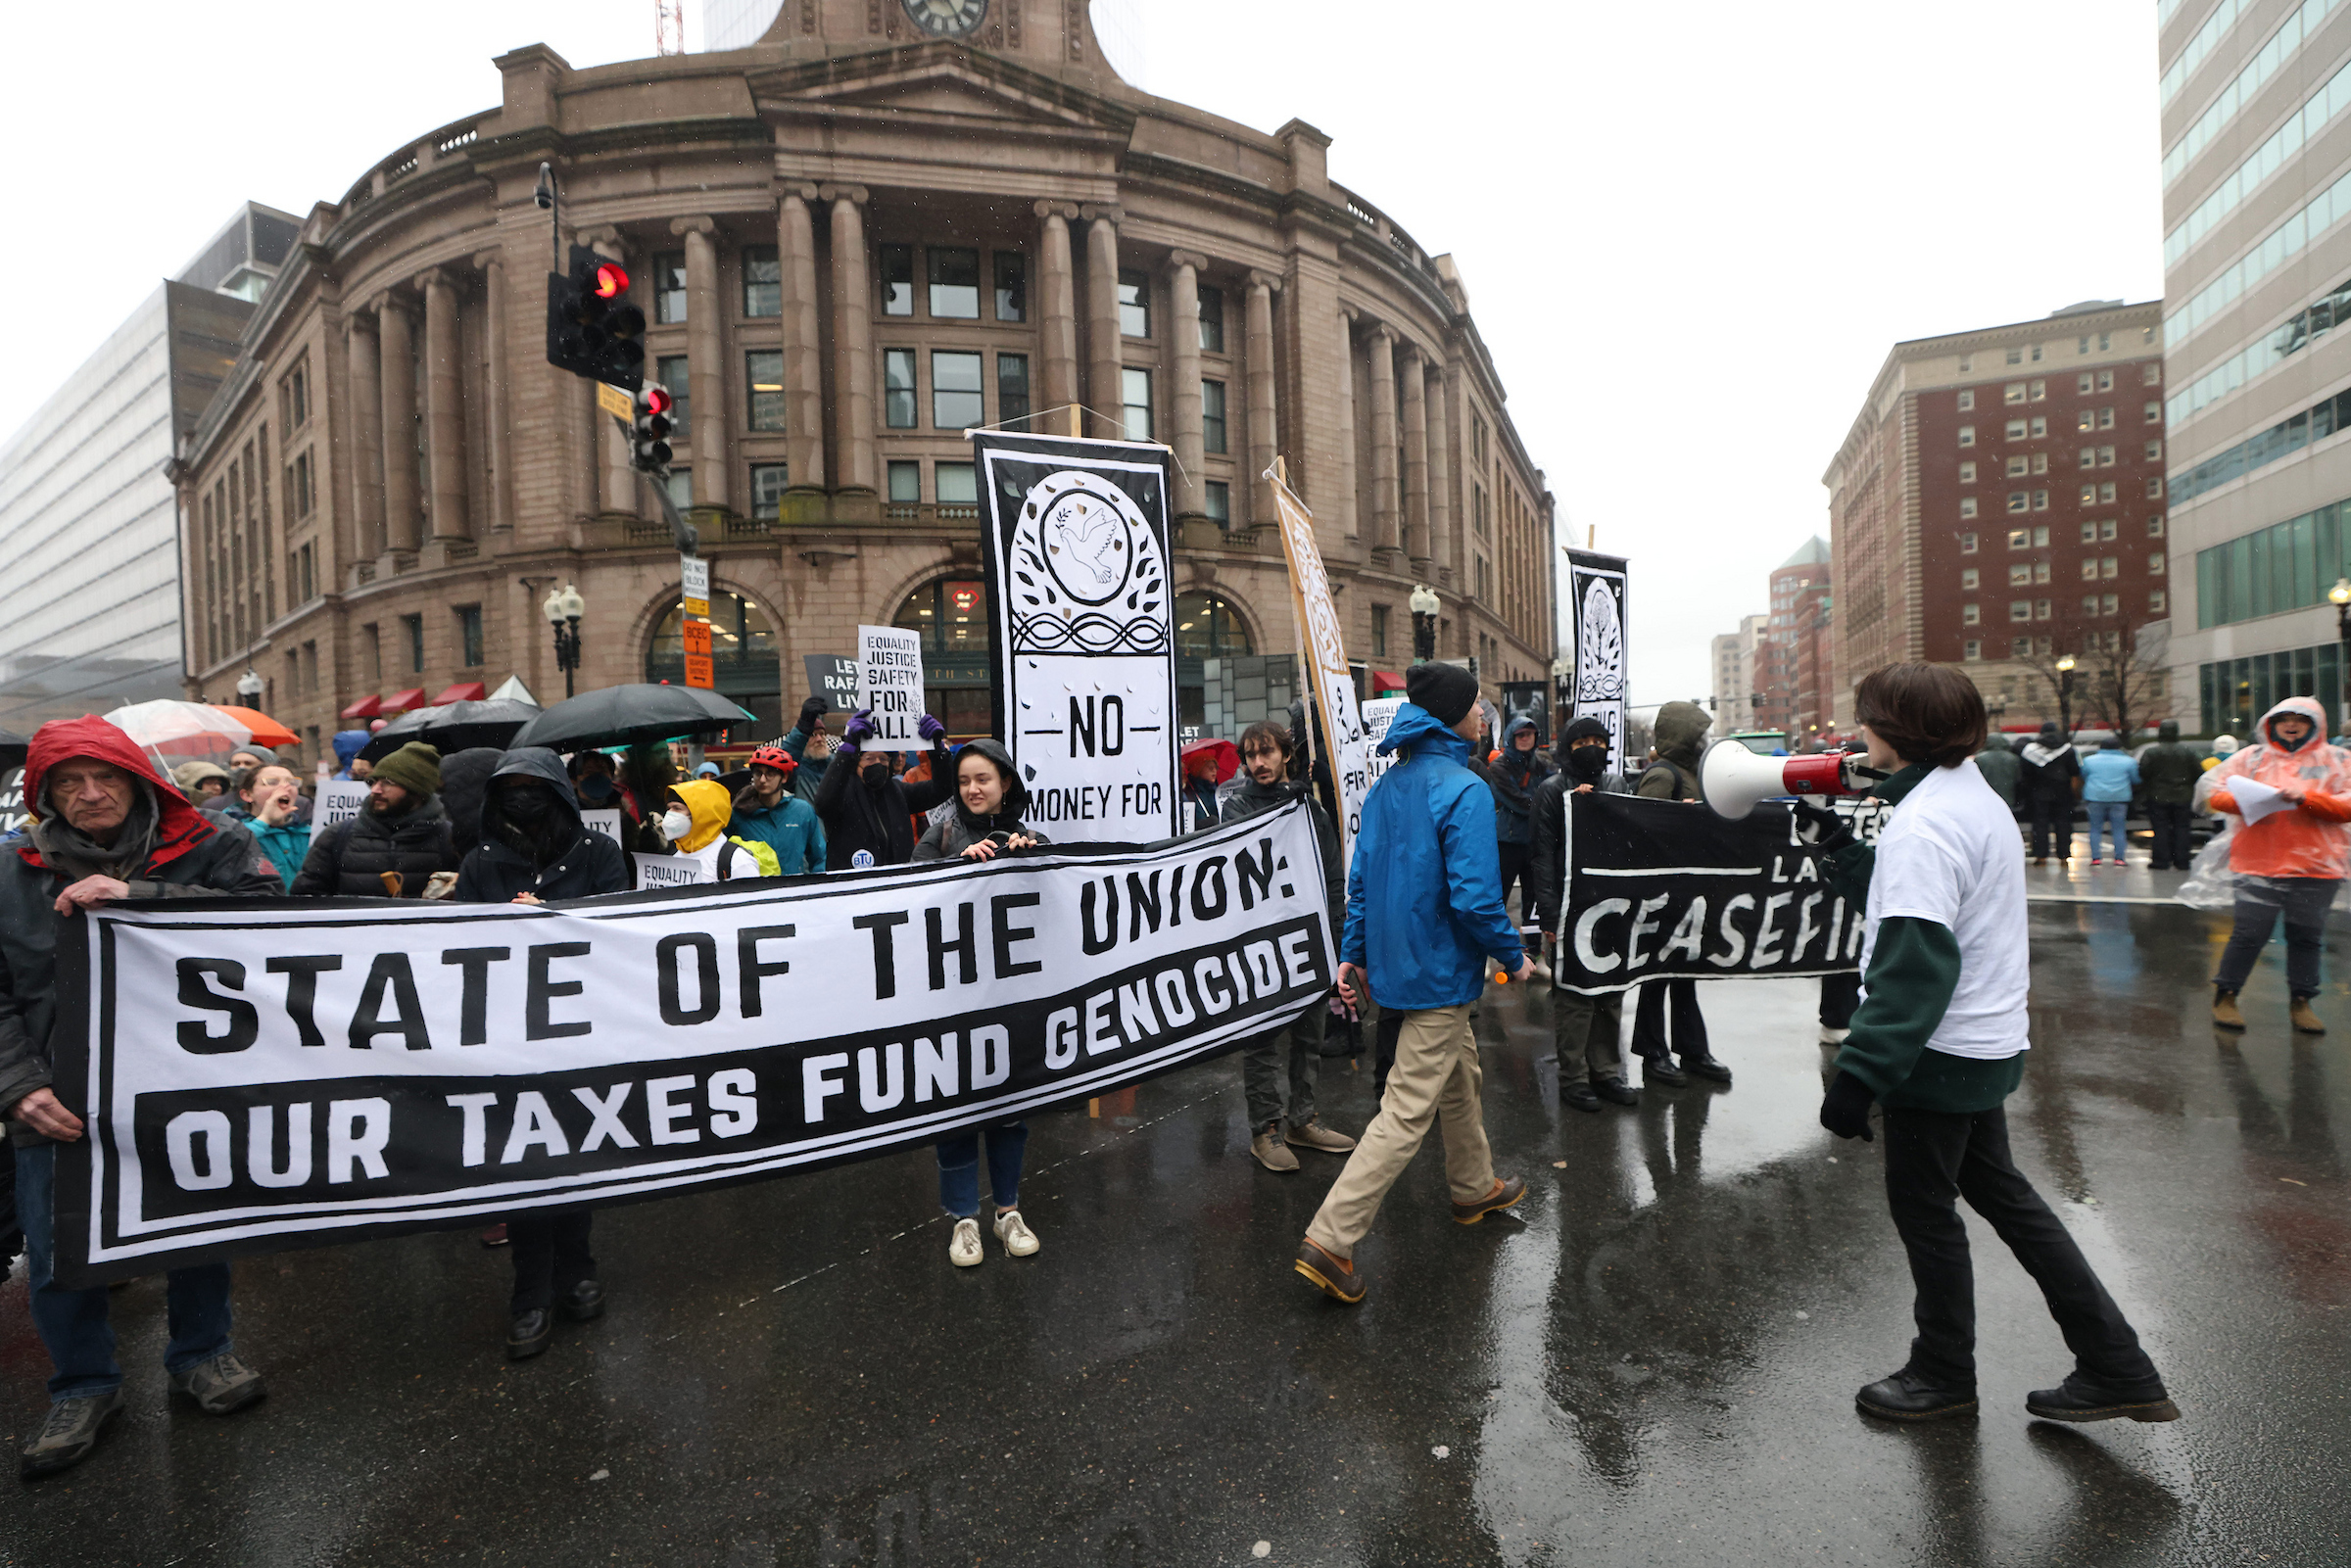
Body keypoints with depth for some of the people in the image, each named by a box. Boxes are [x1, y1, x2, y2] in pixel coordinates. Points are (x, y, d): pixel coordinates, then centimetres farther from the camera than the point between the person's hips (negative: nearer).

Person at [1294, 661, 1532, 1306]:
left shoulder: (1389, 784, 6)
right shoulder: (1463, 791, -19)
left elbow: (1361, 876, 8)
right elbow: (1474, 897, -23)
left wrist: (1352, 952, 14)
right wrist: (1513, 955, -7)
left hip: (1394, 958, 9)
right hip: (1440, 970, -9)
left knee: (1460, 1075, 26)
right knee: (1408, 1110, -4)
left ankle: (1475, 1188, 45)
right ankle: (1330, 1239, -4)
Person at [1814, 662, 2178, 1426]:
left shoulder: (1921, 824, -23)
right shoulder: (1977, 798, 8)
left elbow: (1913, 967, -28)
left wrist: (1858, 1075, -27)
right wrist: (1837, 845, 13)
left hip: (1938, 1054, -10)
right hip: (1987, 1045, 10)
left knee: (1923, 1208, 9)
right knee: (2001, 1193, 22)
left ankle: (1944, 1375, 28)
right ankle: (2117, 1370, 31)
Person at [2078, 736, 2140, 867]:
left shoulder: (2089, 760, 3)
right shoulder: (2128, 761, 1)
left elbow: (2083, 778, 13)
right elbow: (2136, 780, 10)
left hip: (2095, 797, 0)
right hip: (2120, 797, 0)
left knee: (2095, 828, 5)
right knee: (2119, 829, 4)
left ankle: (2095, 857, 1)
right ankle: (2119, 858, 2)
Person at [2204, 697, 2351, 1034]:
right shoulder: (2252, 757, 8)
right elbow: (2217, 794, 5)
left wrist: (2305, 797, -18)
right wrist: (2250, 800, -14)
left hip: (2316, 867, 1)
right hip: (2259, 863, -1)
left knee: (2306, 936, 7)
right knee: (2249, 932, -4)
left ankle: (2301, 1002, 20)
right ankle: (2225, 996, 6)